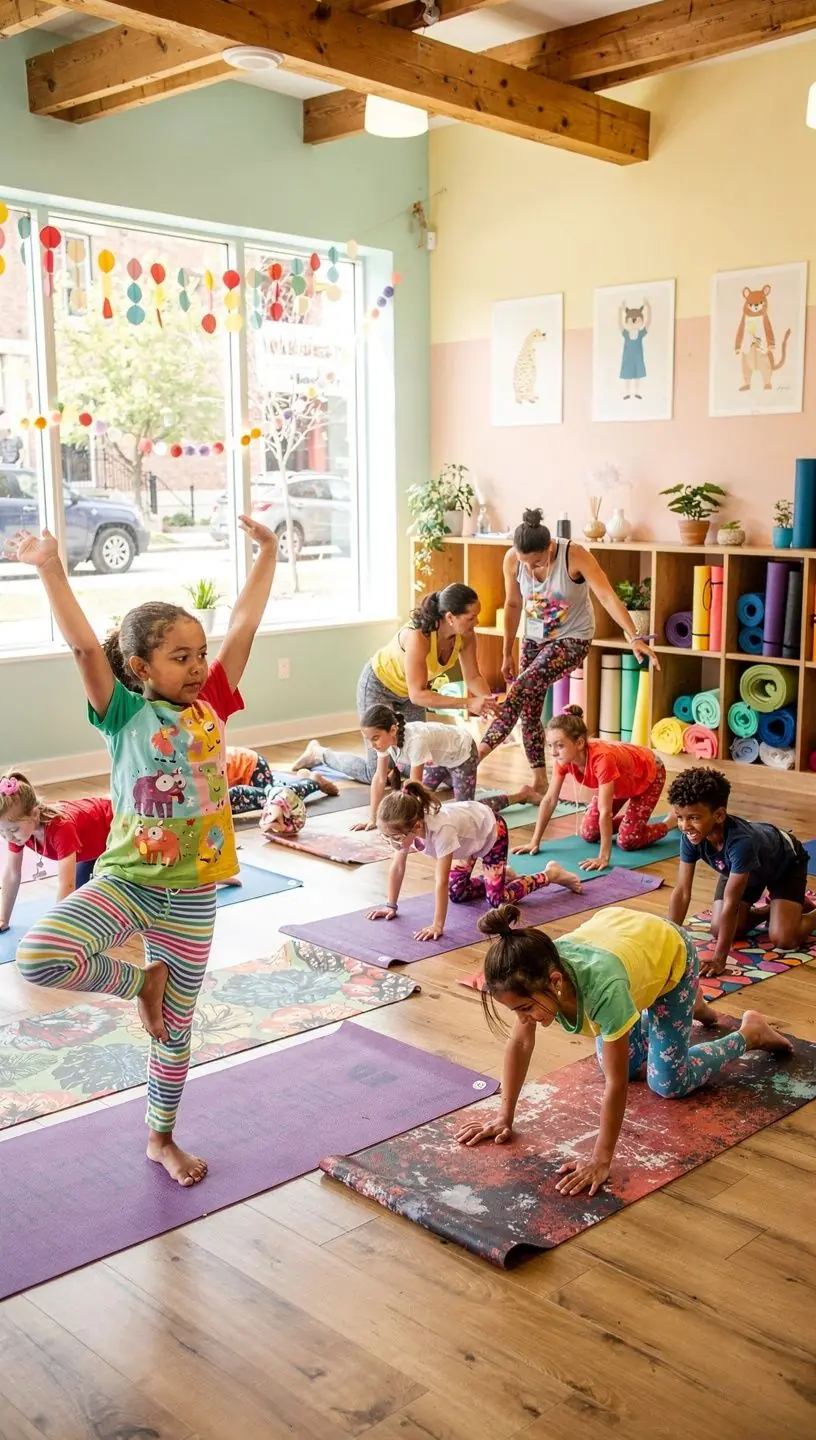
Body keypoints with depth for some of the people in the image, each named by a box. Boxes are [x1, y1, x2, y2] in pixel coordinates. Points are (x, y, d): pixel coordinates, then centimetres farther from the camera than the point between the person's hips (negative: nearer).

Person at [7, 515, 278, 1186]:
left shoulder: (211, 705, 0)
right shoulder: (125, 715, -8)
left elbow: (245, 625, -2)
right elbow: (85, 647, -20)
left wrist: (267, 552, -3)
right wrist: (50, 568, -28)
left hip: (192, 895, 3)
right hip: (126, 880, -2)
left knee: (176, 1026, 14)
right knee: (39, 957, -28)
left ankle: (161, 1139, 38)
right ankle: (139, 981, 1)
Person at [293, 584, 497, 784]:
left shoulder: (465, 635, -22)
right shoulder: (419, 636, -40)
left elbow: (473, 677, -13)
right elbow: (417, 694, -40)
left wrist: (487, 700, -33)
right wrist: (467, 703, -46)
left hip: (408, 690, 7)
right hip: (378, 685, -7)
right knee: (378, 774, -1)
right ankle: (320, 753, 20)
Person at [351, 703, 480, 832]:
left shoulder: (415, 740, -44)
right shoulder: (384, 739, -24)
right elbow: (379, 778, -18)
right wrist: (372, 819, -21)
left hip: (461, 751, -6)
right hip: (438, 756, 6)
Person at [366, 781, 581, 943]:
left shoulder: (441, 829, -47)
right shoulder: (404, 827, -28)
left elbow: (441, 881, -45)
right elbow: (397, 867, -14)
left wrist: (437, 926, -44)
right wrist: (391, 905, -12)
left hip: (491, 830, -7)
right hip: (468, 834, 7)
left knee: (497, 899, -9)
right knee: (457, 894, 8)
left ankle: (551, 874, 11)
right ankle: (503, 874, 32)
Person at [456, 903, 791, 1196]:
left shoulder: (602, 986, -47)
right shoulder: (533, 975, -32)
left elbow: (616, 1084, -37)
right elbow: (520, 1045, -16)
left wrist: (600, 1161, -32)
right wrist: (504, 1118, -12)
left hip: (669, 953, -5)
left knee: (669, 1084, 3)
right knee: (617, 1063, 16)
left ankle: (750, 1033, 26)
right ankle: (691, 1006, 40)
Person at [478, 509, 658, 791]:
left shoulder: (574, 555, -26)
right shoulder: (512, 559, -16)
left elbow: (608, 597, -32)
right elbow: (513, 605, 0)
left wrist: (633, 638, -44)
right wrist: (507, 654, 6)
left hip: (573, 638, -5)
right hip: (534, 639, 5)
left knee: (522, 687, -25)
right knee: (529, 710, 2)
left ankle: (484, 748, -23)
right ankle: (539, 781, 14)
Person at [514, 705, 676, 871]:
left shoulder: (601, 758, -45)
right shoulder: (564, 757, -26)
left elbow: (605, 811, -43)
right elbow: (550, 799, -17)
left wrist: (604, 857, -42)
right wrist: (535, 842, -17)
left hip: (648, 775, -6)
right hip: (622, 781, 6)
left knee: (627, 840, -13)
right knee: (588, 834, 0)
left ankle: (672, 821, 13)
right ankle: (632, 817, 26)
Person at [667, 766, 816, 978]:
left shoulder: (741, 841, -46)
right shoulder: (690, 837, -31)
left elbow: (731, 903, -44)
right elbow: (682, 892, -26)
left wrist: (719, 958, -42)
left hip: (786, 861, -5)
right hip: (744, 869, 5)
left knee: (783, 939, -18)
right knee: (720, 932, -3)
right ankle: (768, 909, 22)